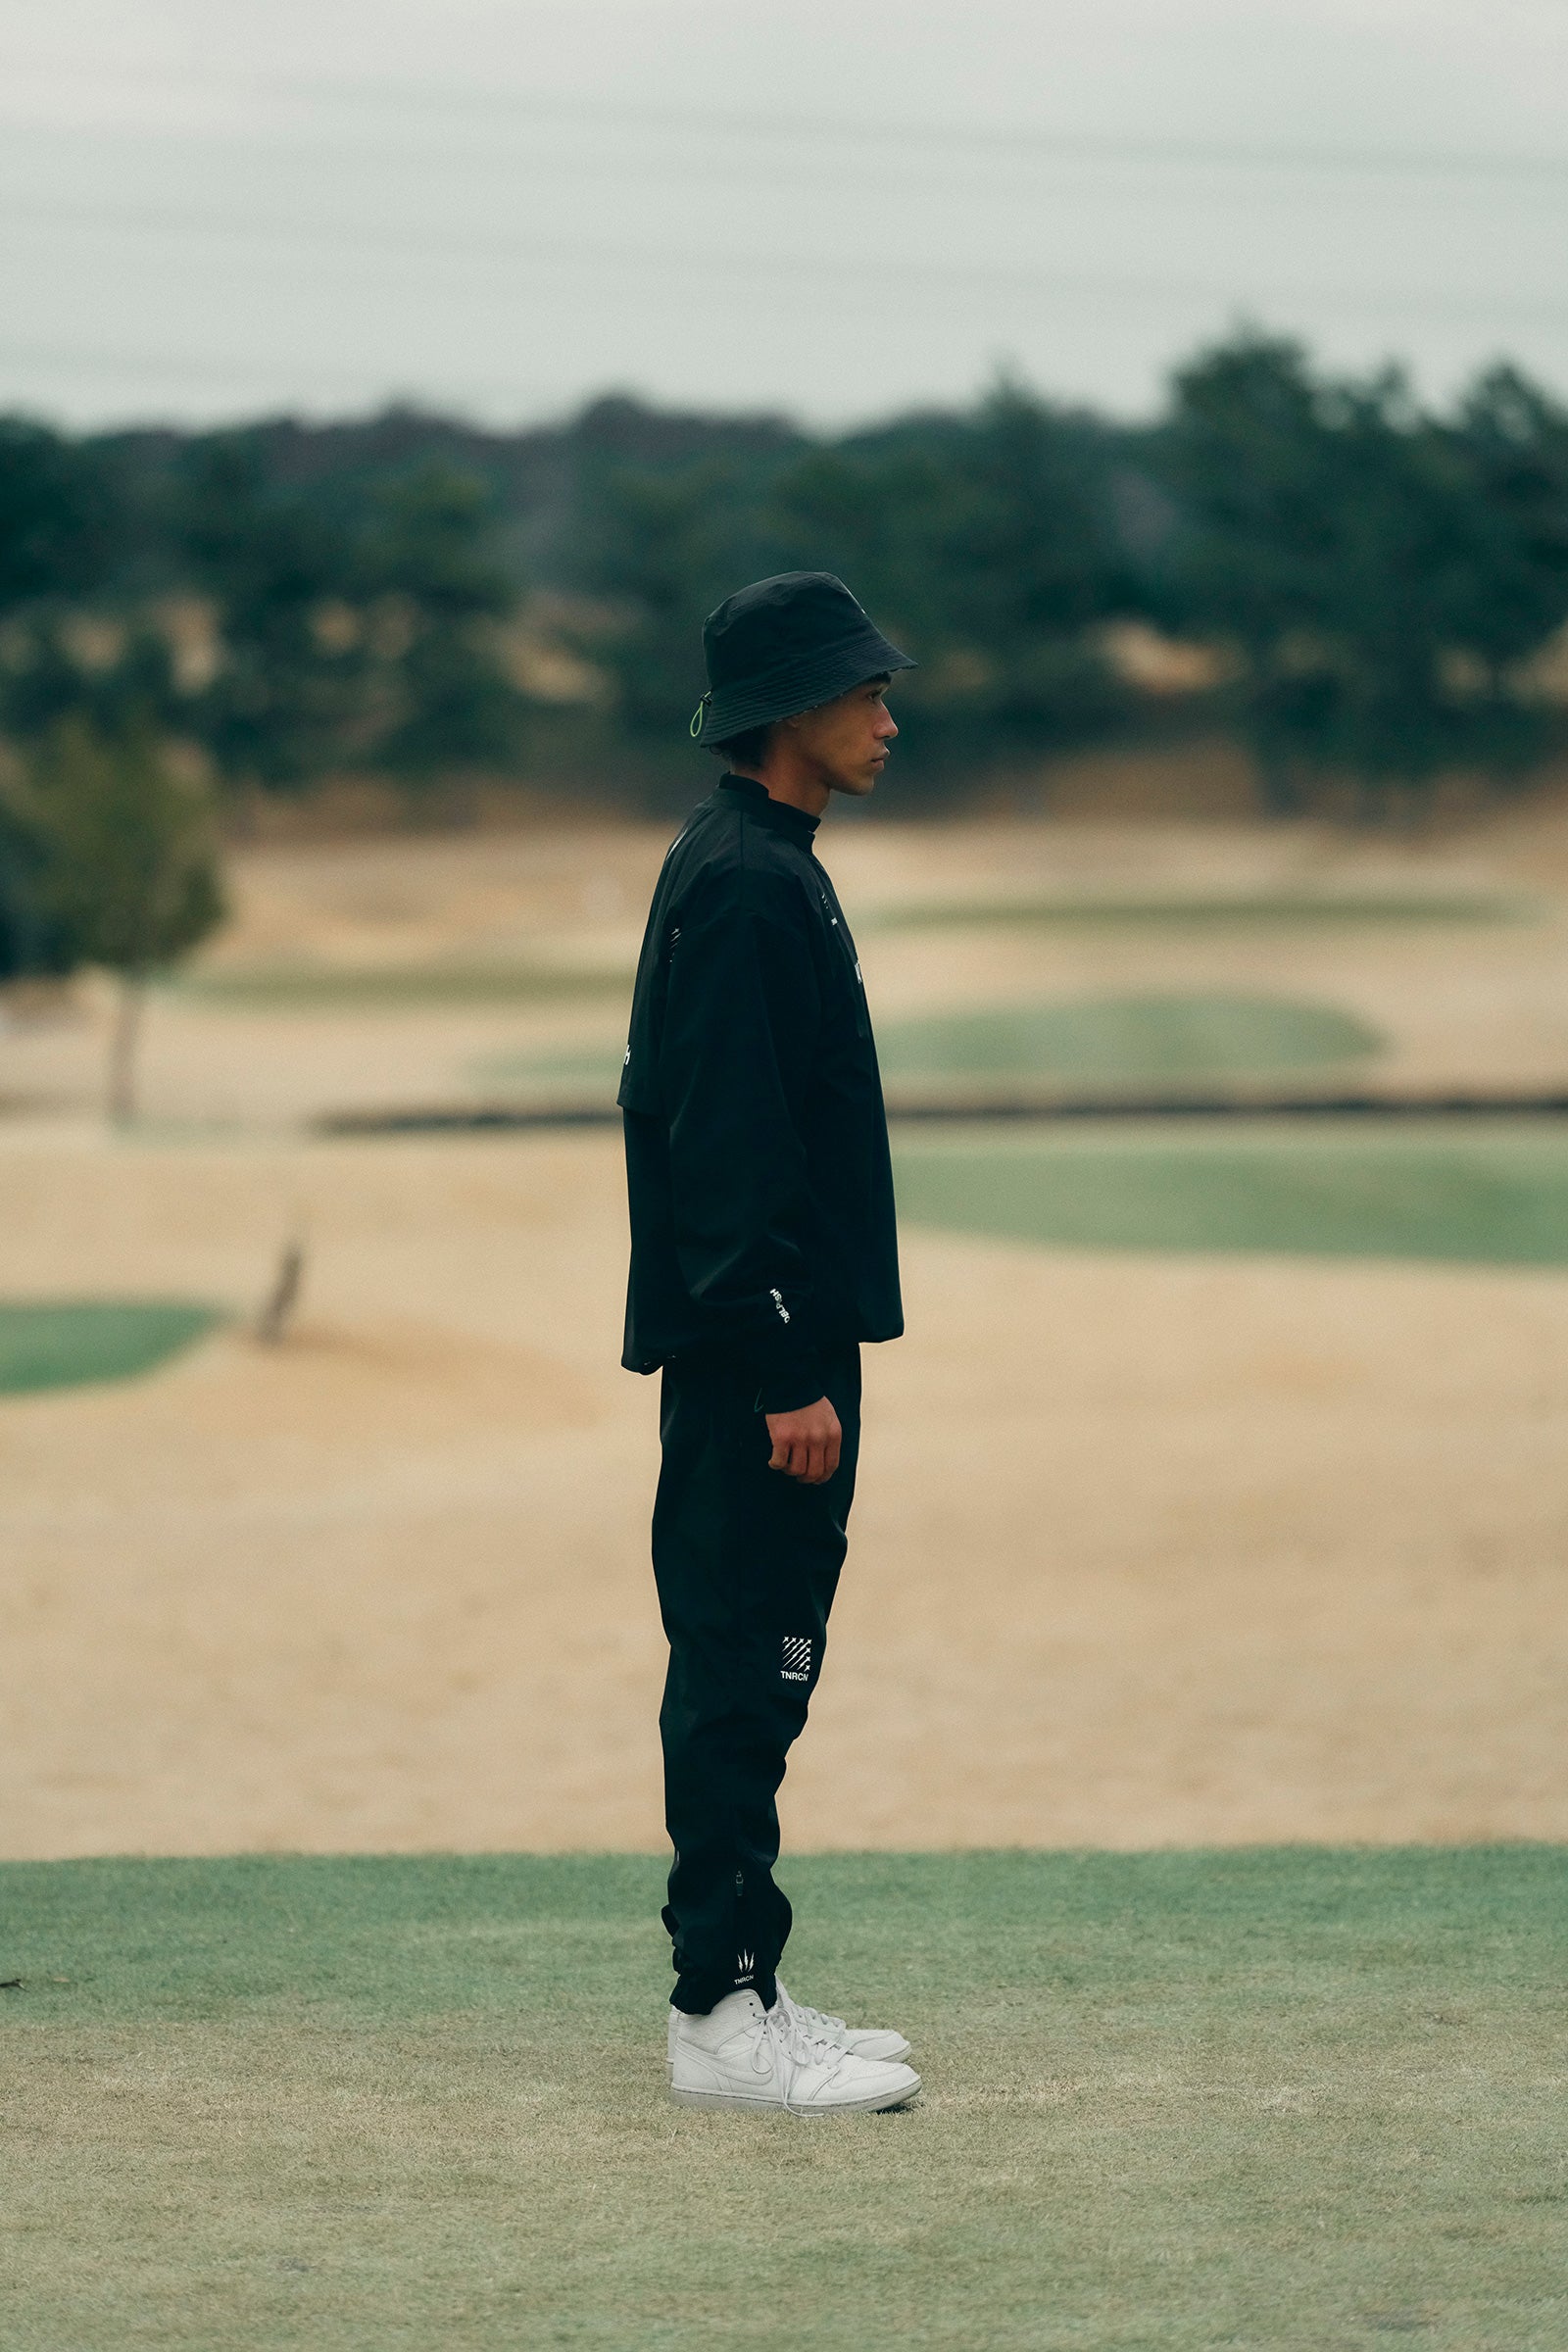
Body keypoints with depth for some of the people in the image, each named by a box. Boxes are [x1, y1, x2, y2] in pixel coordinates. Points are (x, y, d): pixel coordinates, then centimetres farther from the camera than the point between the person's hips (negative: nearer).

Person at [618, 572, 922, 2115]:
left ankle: (737, 1991, 17)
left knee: (750, 1667, 12)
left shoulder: (759, 871, 17)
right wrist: (787, 1375, -22)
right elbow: (725, 1146, -21)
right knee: (744, 1670, -8)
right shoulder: (739, 888, -16)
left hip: (766, 1350, 11)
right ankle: (721, 2016, -6)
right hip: (756, 1352, -11)